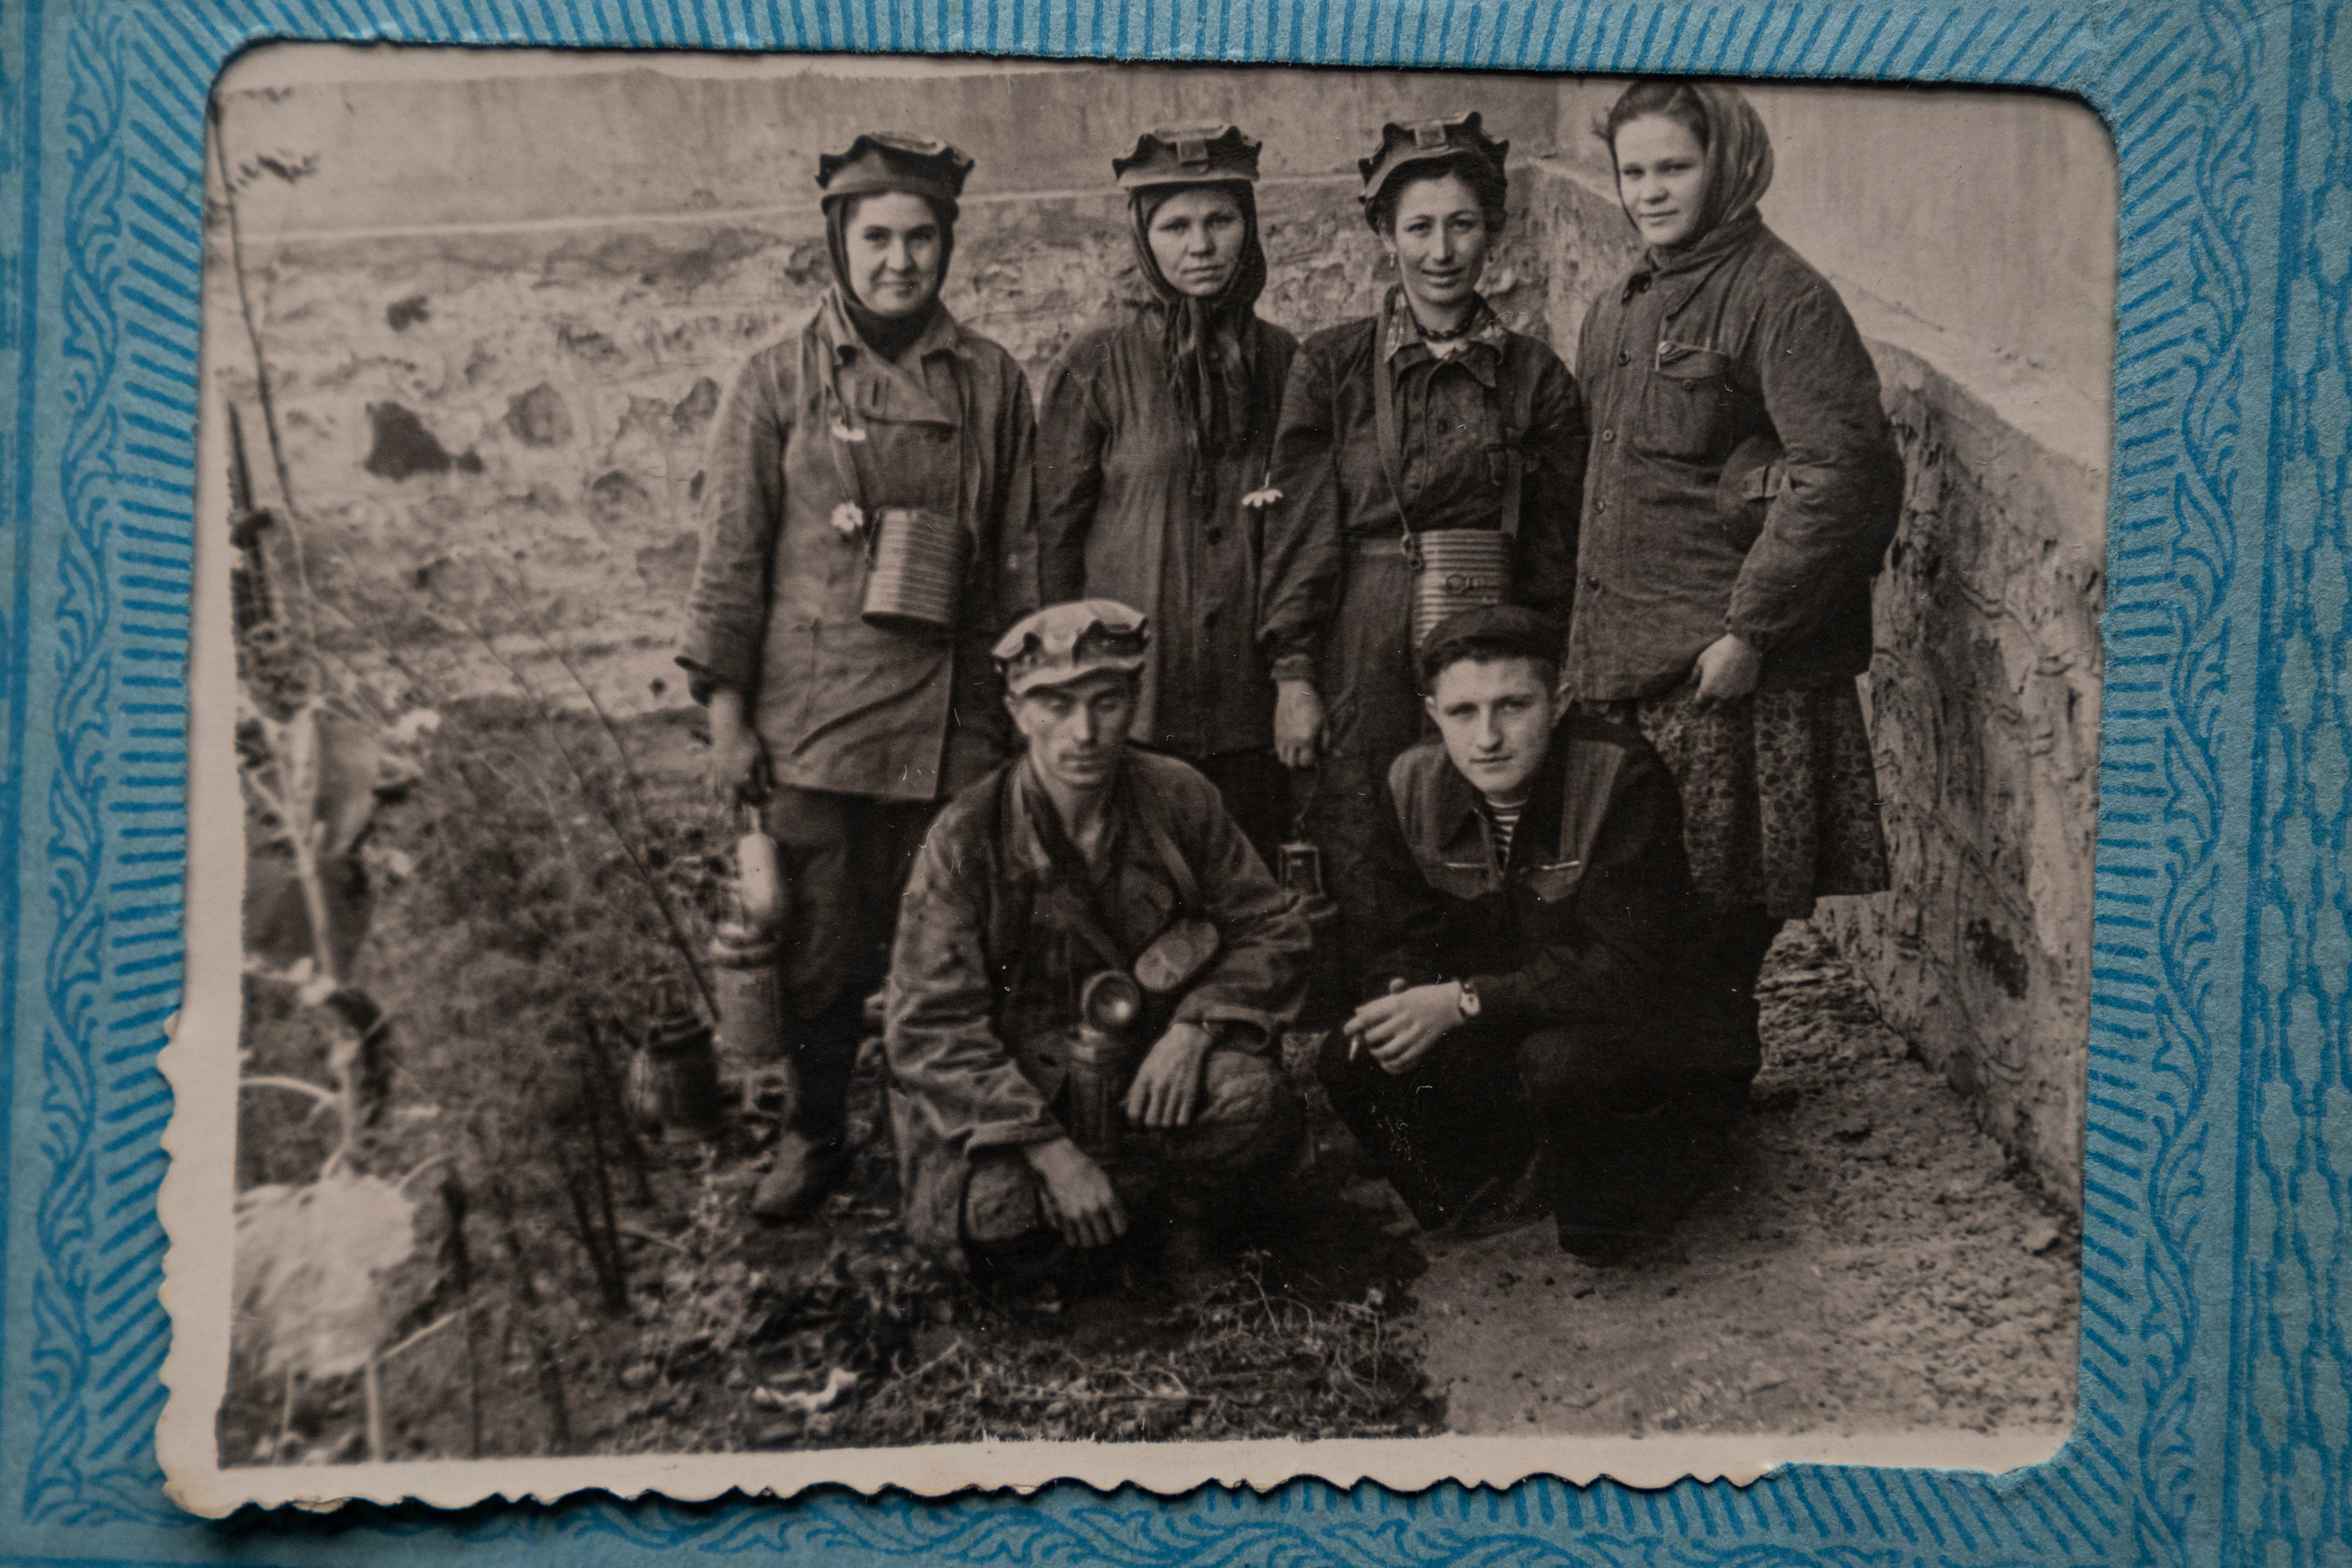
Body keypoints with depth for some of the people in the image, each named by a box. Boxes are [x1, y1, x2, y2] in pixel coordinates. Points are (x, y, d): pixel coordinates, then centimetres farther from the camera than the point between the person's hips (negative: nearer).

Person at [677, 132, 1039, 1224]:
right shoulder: (778, 382, 4)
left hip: (953, 717, 1)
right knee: (821, 949, 4)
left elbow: (1020, 554, 11)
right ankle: (815, 1134, 23)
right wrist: (727, 713, -1)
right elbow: (730, 554, 3)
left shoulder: (991, 383, 8)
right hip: (810, 718, -1)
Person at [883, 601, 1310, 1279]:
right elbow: (931, 1025, -16)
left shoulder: (1179, 798, -6)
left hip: (1148, 1062, 2)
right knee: (992, 1213, -31)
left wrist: (1195, 1026, -17)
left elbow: (1270, 930, 3)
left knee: (1256, 1103, -28)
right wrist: (1048, 1149, -25)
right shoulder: (966, 836, -14)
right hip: (1013, 1087, -2)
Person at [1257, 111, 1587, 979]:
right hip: (1361, 655, -1)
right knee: (1358, 898, -1)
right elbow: (1298, 525, 2)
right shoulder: (1330, 364, 5)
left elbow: (1553, 550, 10)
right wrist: (1293, 673, -5)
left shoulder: (1538, 377, 8)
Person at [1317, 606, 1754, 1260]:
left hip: (1637, 1022, -5)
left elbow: (1629, 966, -26)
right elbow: (1411, 939, 3)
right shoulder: (1413, 784, -7)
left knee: (1561, 1062, -37)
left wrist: (1465, 1002, -31)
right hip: (1508, 1030, 5)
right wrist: (1400, 997, -22)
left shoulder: (1622, 776, -23)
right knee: (1350, 1060, -14)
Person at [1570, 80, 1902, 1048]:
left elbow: (1838, 473, -16)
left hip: (1729, 667, -7)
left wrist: (1749, 628, -18)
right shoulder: (1616, 314, 18)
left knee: (1717, 913, 0)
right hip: (1622, 659, 7)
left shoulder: (1781, 297, -7)